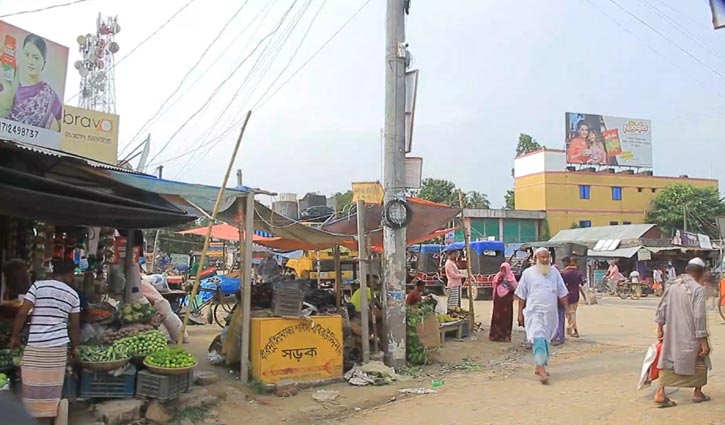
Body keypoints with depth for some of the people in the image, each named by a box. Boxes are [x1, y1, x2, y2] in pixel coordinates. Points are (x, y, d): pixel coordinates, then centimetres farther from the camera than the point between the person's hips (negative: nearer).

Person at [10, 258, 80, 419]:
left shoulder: (38, 285, 0)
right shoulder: (73, 294, 6)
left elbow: (22, 313, -6)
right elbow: (75, 326, 9)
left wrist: (14, 336, 6)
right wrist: (74, 348, 20)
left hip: (35, 345, -1)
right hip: (58, 346, 2)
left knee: (33, 386, 7)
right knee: (52, 386, 9)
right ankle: (49, 416, 15)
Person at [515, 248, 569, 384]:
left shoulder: (554, 272, 8)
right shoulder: (528, 273, -1)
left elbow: (562, 293, 12)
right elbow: (521, 295, 2)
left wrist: (567, 309, 6)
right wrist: (520, 313, 0)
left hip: (550, 313, 4)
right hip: (534, 312, -4)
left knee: (545, 340, 11)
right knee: (538, 339, -16)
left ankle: (539, 367, 24)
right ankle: (542, 368, -19)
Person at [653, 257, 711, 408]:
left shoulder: (673, 285, 4)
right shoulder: (698, 289, -14)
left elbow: (662, 307, 7)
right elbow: (699, 316, -17)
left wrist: (660, 327, 16)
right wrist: (703, 341, -13)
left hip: (671, 333, 5)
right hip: (690, 335, -5)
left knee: (668, 361, 10)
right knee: (700, 360, 18)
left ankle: (660, 393, 2)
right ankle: (697, 393, 29)